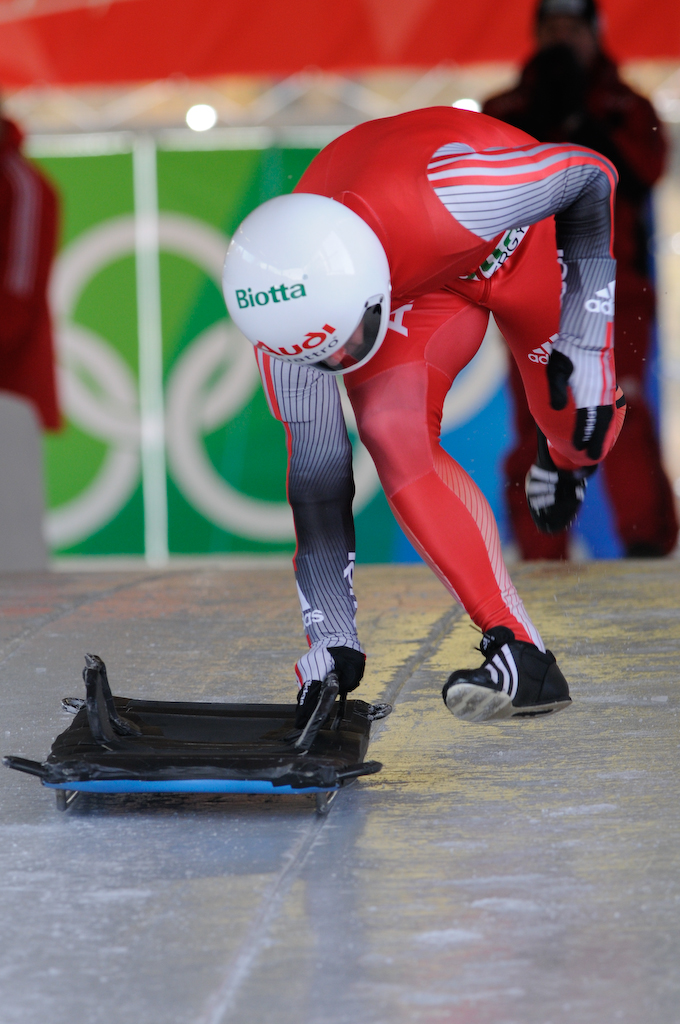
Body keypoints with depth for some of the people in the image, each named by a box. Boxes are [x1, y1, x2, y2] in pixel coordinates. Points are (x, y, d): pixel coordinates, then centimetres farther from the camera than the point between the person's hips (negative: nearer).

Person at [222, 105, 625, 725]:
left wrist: (586, 342, -27)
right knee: (392, 433, -24)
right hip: (421, 290, 1)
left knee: (584, 426, 4)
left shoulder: (446, 197, -47)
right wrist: (332, 637, -25)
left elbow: (592, 177, -27)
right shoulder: (291, 320, -33)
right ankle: (520, 656, -23)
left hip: (524, 237, -1)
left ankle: (565, 463, 46)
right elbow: (317, 473, -23)